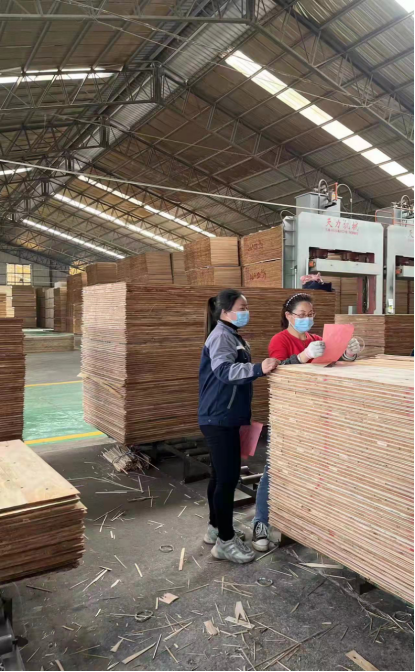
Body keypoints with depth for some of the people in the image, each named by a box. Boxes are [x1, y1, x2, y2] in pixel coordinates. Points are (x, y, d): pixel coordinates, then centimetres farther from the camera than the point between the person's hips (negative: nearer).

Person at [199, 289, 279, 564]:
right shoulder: (220, 337, -16)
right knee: (228, 476, -5)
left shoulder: (235, 336, 15)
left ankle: (216, 528, 30)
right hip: (219, 418, -10)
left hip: (227, 417, 10)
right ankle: (225, 541, 7)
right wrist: (259, 369, -44)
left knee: (221, 475, 17)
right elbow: (224, 371, -33)